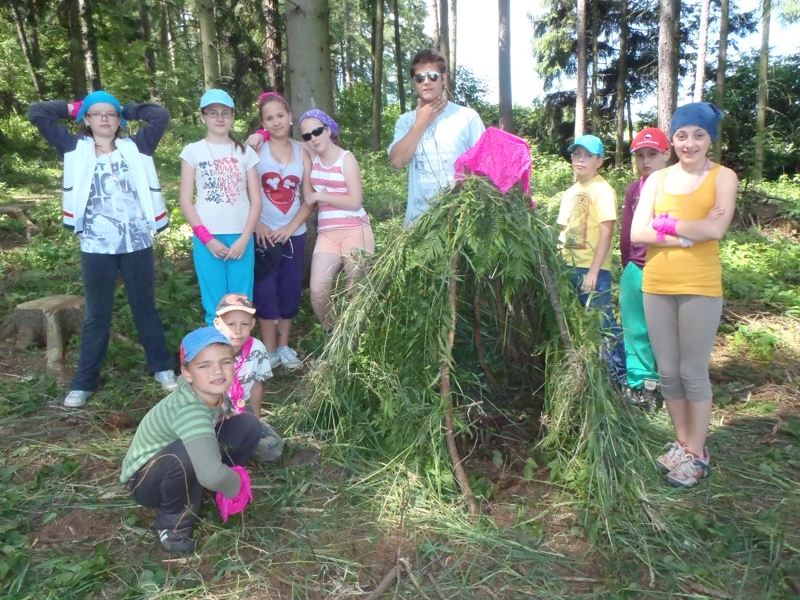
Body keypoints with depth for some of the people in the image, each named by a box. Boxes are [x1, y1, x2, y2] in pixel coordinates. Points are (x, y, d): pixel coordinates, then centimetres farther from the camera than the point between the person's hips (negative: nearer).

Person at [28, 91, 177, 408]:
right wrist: (73, 108, 16)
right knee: (96, 314, 8)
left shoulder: (135, 148, 8)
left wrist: (127, 109, 13)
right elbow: (37, 113, 6)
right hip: (96, 247, 0)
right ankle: (84, 382, 19)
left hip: (137, 243, 0)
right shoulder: (75, 149, 8)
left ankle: (163, 367, 25)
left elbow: (161, 115, 4)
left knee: (145, 307, 12)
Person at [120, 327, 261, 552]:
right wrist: (235, 484, -26)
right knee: (189, 455, -40)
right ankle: (173, 522, -9)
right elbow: (211, 475, -51)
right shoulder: (190, 411, -38)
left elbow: (184, 381, 11)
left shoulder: (211, 390, -15)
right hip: (146, 480, -7)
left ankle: (195, 492, 7)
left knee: (249, 425, -9)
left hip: (179, 468, 7)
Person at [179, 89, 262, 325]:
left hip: (241, 238, 1)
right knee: (215, 307, 1)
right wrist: (207, 238, -8)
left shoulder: (245, 152, 9)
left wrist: (244, 238, -6)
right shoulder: (193, 151, 5)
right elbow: (185, 201, 2)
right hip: (207, 239, -1)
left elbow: (256, 200, 5)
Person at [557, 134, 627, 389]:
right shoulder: (570, 192, 13)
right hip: (569, 267, 7)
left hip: (593, 270, -7)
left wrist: (593, 271, -18)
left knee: (603, 323, -4)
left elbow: (606, 233, -14)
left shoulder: (602, 190, -8)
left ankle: (619, 375, 7)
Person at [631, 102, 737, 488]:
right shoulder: (657, 179, 9)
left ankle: (696, 453, 17)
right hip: (656, 285, 4)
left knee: (693, 372, 2)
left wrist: (665, 224, -8)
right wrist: (686, 235, -13)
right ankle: (682, 442, 27)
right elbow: (637, 233, -3)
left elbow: (715, 229, -17)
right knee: (667, 371, 10)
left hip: (699, 287, -4)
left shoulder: (722, 177, 0)